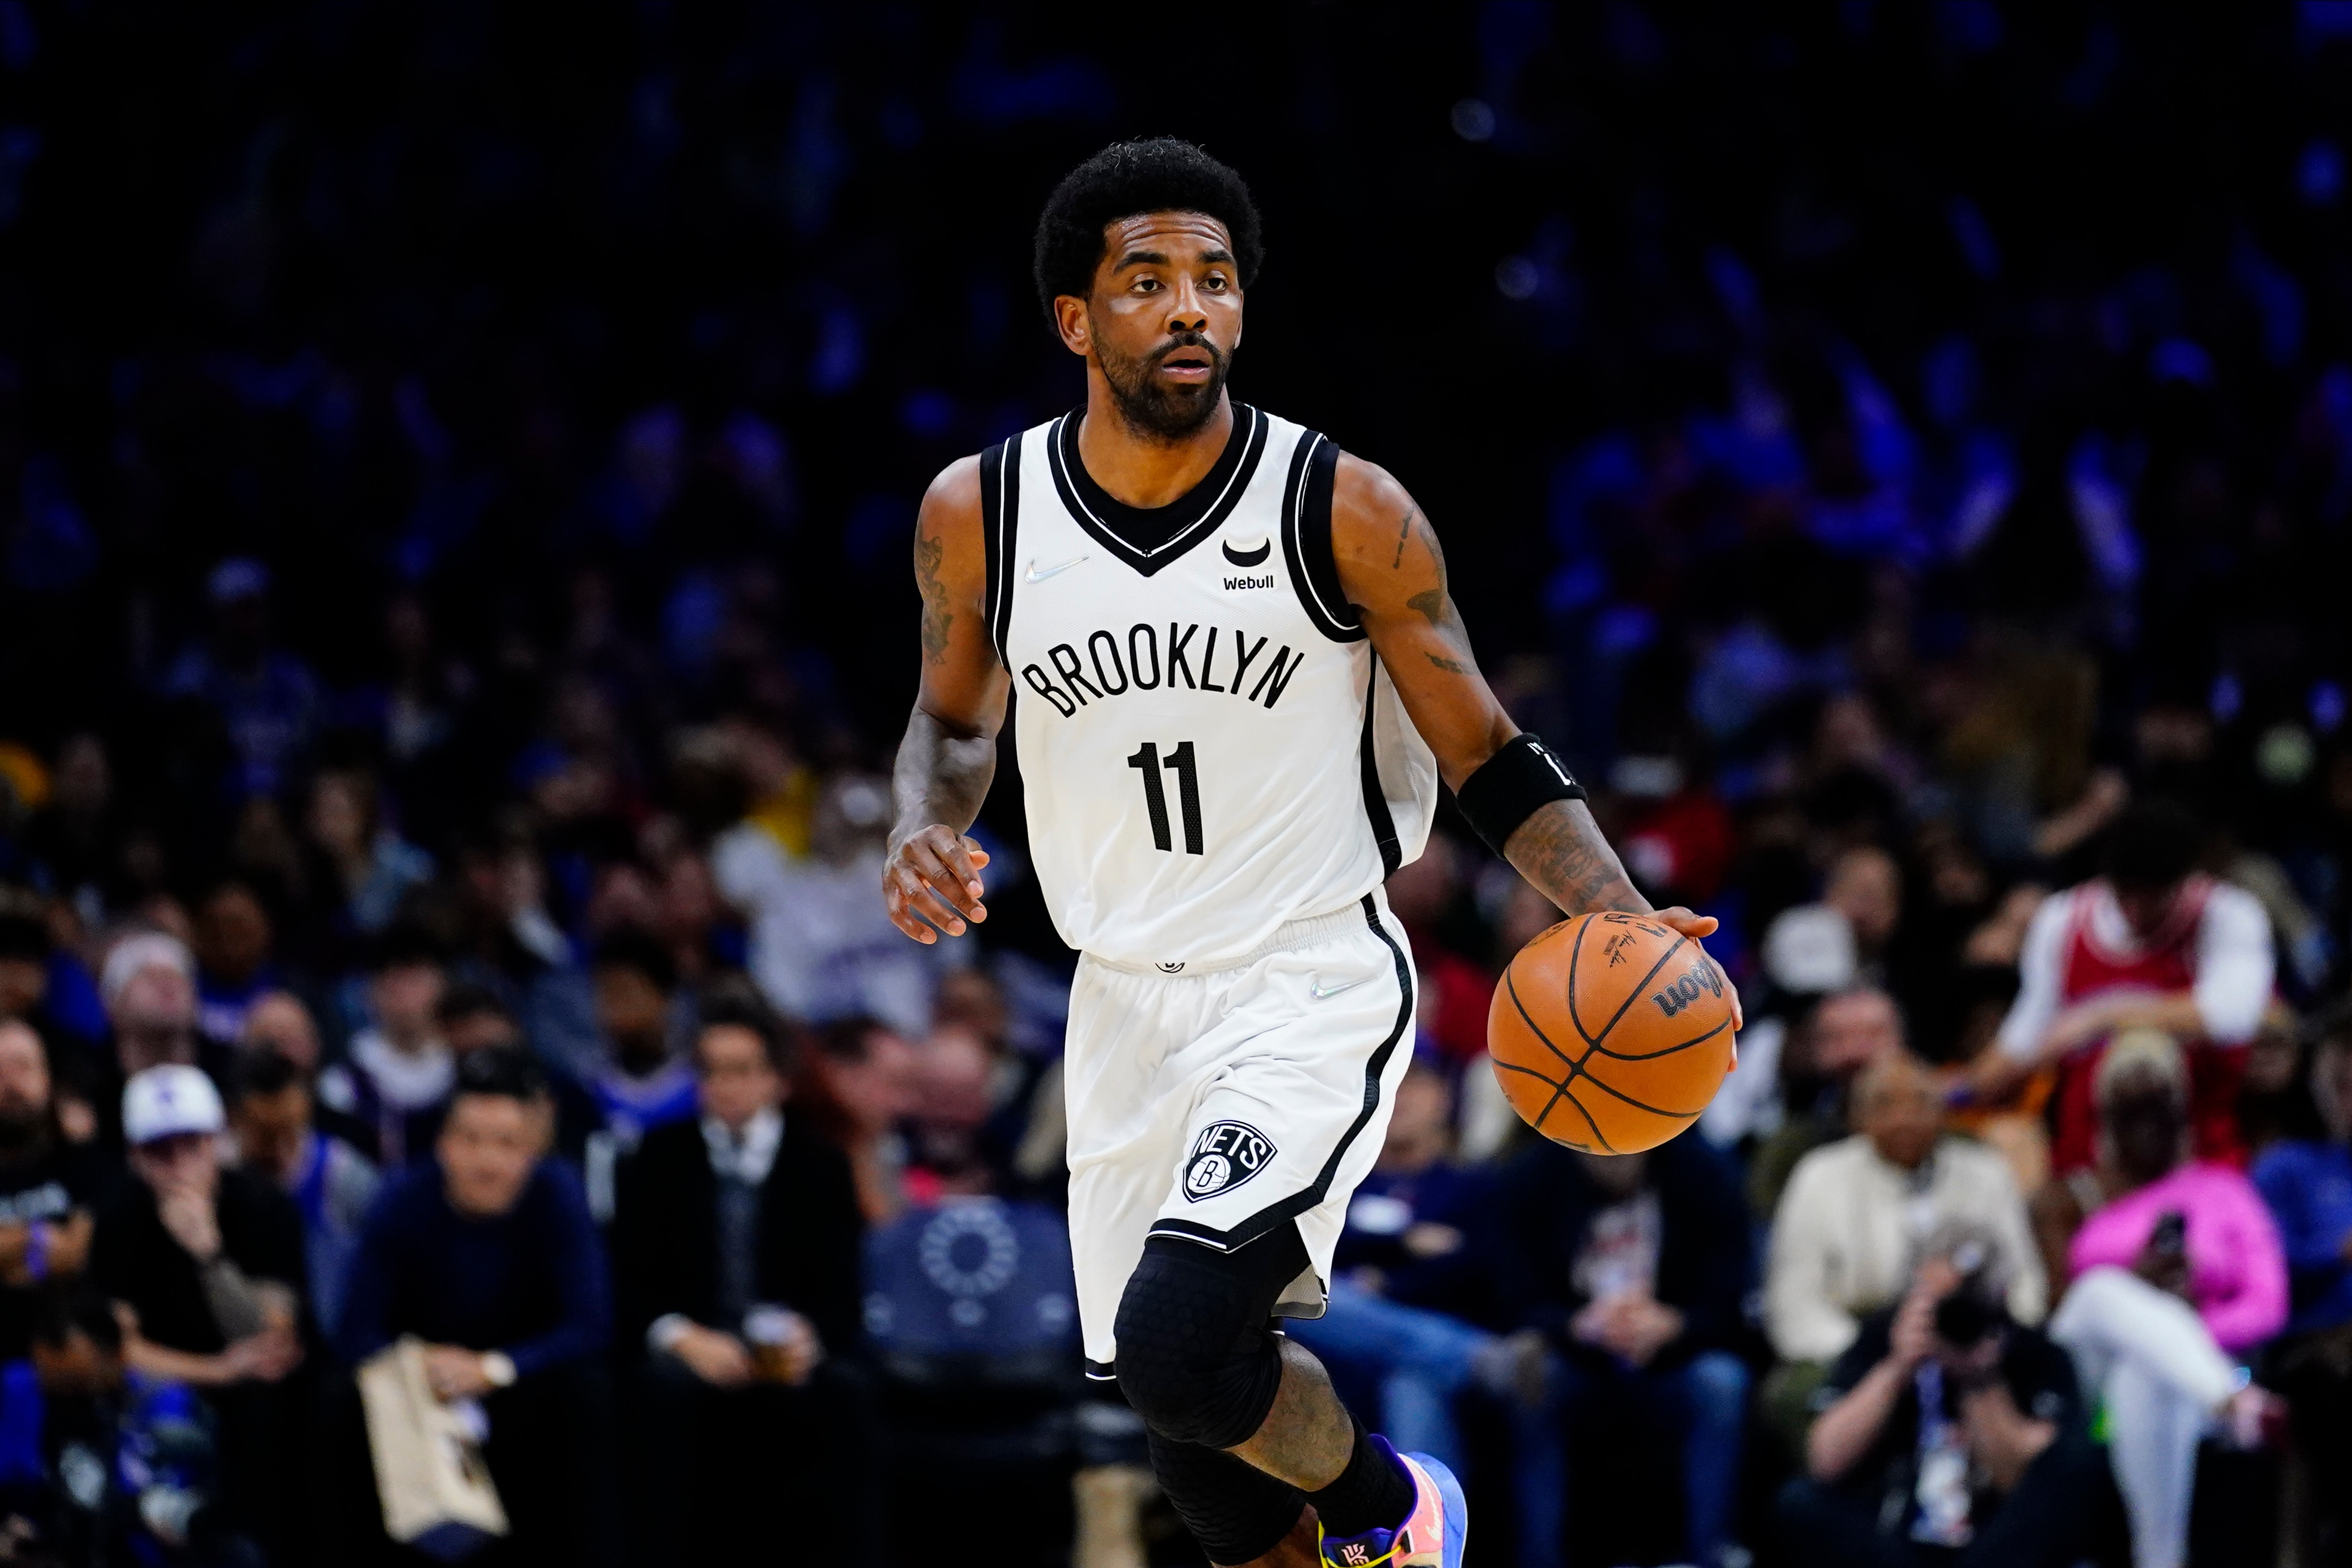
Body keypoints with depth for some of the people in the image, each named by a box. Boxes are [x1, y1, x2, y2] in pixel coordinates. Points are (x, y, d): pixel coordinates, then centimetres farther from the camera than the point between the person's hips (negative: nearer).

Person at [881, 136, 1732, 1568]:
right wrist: (927, 831, -7)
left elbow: (1494, 765, -4)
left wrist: (1621, 920, -21)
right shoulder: (981, 515, -3)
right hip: (1129, 1008, 4)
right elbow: (954, 722, 16)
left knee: (1175, 1344, -25)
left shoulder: (1345, 511, -11)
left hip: (1313, 996, -4)